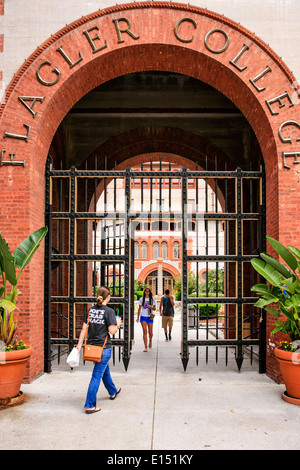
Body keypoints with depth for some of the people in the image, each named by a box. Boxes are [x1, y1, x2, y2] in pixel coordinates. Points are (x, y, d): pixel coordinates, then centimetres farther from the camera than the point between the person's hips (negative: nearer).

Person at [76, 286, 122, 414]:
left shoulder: (90, 310, 4)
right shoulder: (109, 311, -14)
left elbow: (84, 329, 4)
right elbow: (112, 331, -17)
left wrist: (79, 345, 7)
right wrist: (118, 324, 3)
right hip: (103, 347, -7)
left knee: (105, 371, 26)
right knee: (97, 376, -1)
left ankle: (113, 392, 47)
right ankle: (90, 406, 2)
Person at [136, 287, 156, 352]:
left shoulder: (152, 299, 3)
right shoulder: (141, 299, 5)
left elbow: (155, 308, 3)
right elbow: (139, 308, 11)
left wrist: (151, 307, -19)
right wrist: (138, 317, 9)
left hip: (150, 317, 0)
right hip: (143, 317, 0)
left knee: (150, 332, 5)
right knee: (144, 331, -10)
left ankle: (150, 340, 40)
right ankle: (146, 347, -9)